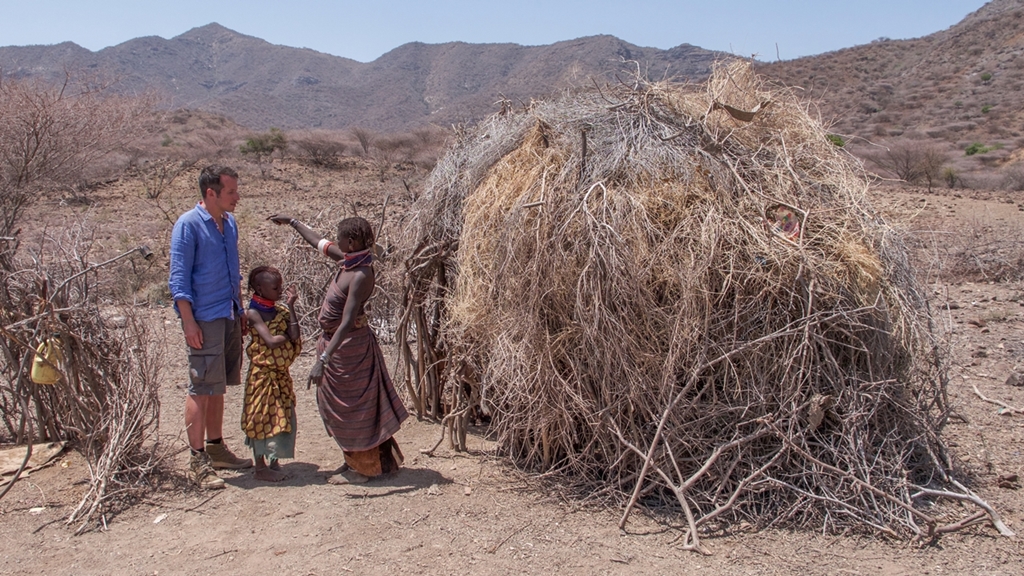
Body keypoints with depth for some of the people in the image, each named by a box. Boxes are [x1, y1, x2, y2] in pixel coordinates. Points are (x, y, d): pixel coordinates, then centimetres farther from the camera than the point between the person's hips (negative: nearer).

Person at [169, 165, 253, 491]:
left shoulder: (229, 223, 12)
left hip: (229, 316, 8)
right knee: (201, 389, -4)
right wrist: (188, 321, -18)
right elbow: (179, 278, -13)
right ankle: (198, 461, 2)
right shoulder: (188, 225, -11)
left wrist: (240, 310, 18)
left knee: (218, 387, 15)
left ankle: (216, 448, 25)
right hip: (204, 318, -7)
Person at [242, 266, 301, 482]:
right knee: (261, 417, 1)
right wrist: (288, 336, -6)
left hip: (281, 373, 6)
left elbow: (295, 336, -9)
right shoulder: (253, 313, -12)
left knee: (283, 417, 11)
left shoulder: (280, 311, 6)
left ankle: (274, 461, 26)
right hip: (262, 373, -6)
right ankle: (260, 467, 12)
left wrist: (291, 306, -10)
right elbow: (271, 341, -23)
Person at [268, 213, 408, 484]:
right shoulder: (348, 260, 0)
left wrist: (322, 360, -35)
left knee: (353, 405, 2)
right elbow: (319, 243, 19)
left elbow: (347, 323, -32)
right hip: (334, 340, 10)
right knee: (342, 404, 18)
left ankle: (362, 468, 17)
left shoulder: (361, 276, -26)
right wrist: (292, 222, 30)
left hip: (349, 345, -10)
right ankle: (357, 460, 32)